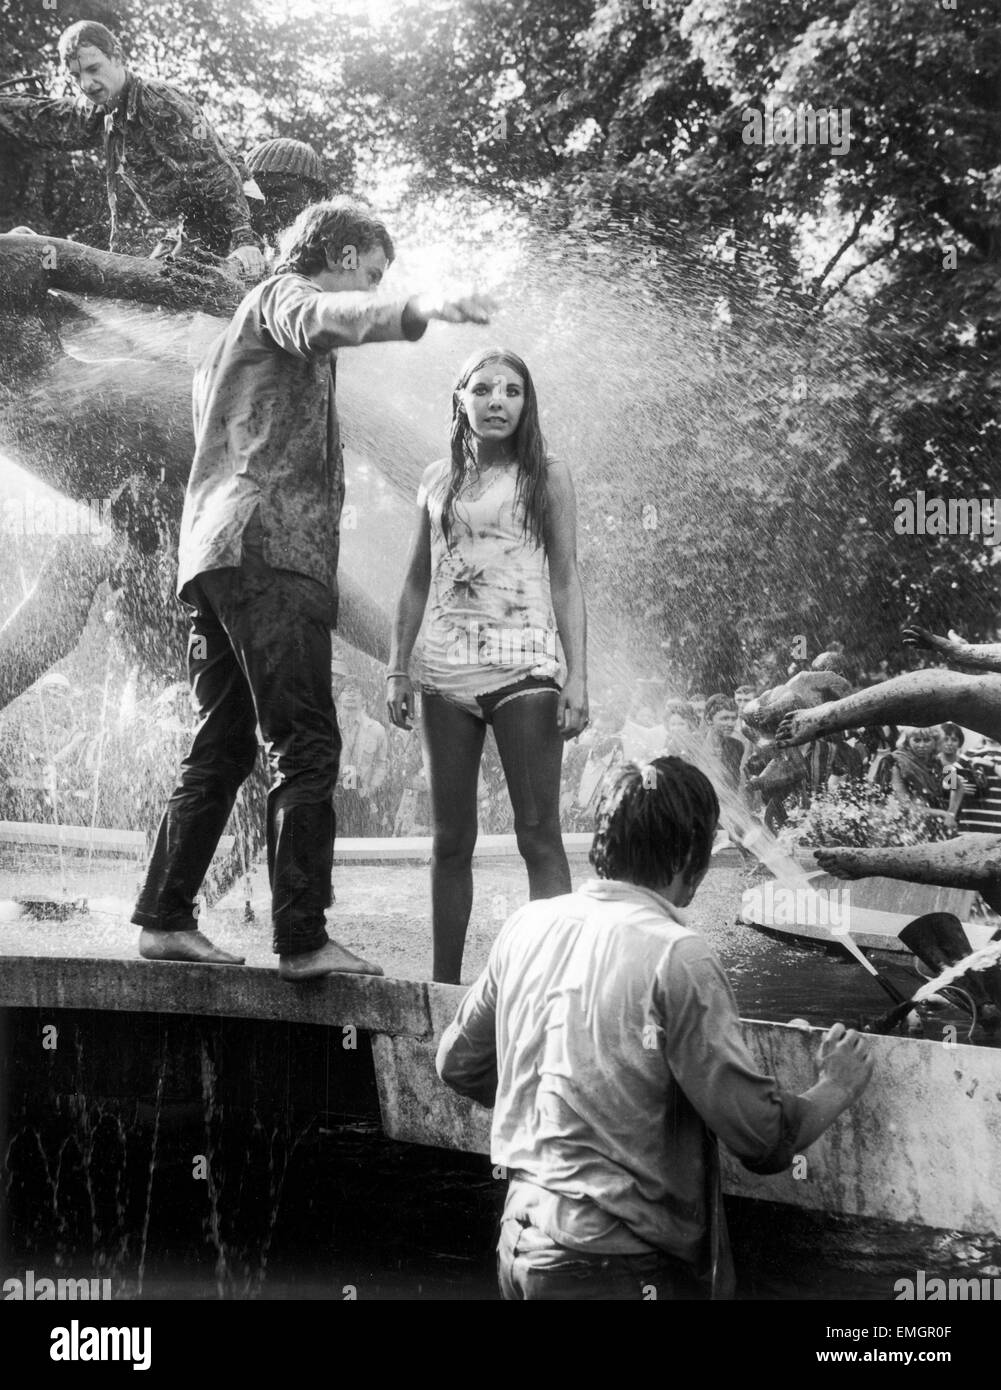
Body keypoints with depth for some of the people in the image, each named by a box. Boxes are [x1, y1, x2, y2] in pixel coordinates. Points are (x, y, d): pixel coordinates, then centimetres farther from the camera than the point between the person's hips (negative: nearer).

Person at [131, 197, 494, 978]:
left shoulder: (246, 328, 32)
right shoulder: (281, 294, 3)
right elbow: (321, 323, -21)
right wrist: (419, 311, -38)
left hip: (216, 559, 10)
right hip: (267, 548, -10)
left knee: (224, 748, 13)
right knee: (307, 745, -14)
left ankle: (165, 918, 14)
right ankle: (302, 938, -18)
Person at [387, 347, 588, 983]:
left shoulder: (547, 476, 4)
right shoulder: (438, 478, 14)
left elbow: (567, 579, 1)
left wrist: (578, 676, -7)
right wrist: (397, 669, 11)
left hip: (523, 668, -4)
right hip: (447, 673, 4)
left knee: (539, 834, -7)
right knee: (451, 840, 6)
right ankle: (445, 985, 12)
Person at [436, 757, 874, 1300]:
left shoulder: (527, 924, 2)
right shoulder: (675, 957, -17)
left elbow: (458, 1064, 15)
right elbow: (763, 1137, -16)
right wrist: (836, 1088, 2)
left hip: (519, 1235, 7)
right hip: (612, 1265, -7)